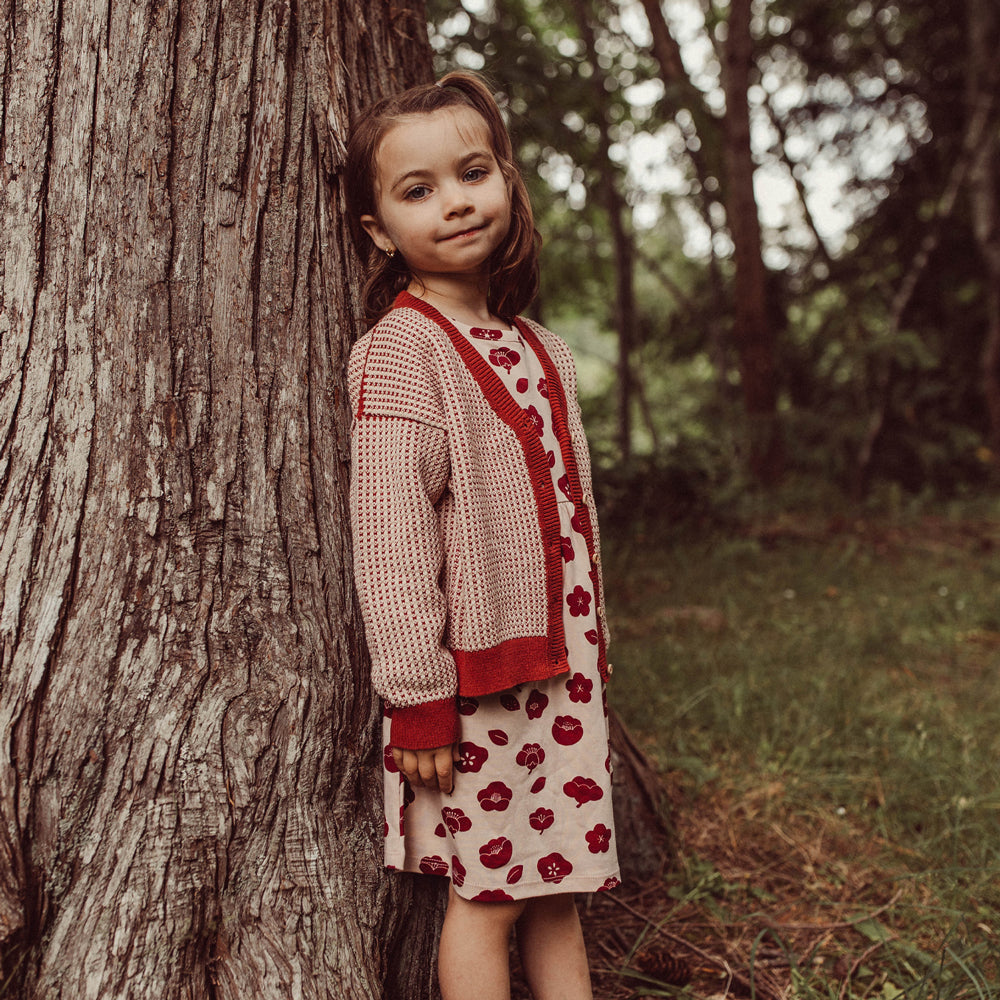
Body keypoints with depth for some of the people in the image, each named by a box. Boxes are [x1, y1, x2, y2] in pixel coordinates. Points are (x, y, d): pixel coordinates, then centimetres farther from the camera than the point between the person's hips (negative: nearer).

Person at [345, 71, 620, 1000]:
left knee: (556, 890, 14)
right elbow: (391, 531, -17)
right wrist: (417, 695, -18)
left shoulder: (541, 351, 12)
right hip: (473, 674, -6)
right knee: (486, 892, 3)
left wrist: (591, 656, 18)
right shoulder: (399, 348, -11)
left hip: (561, 668, 7)